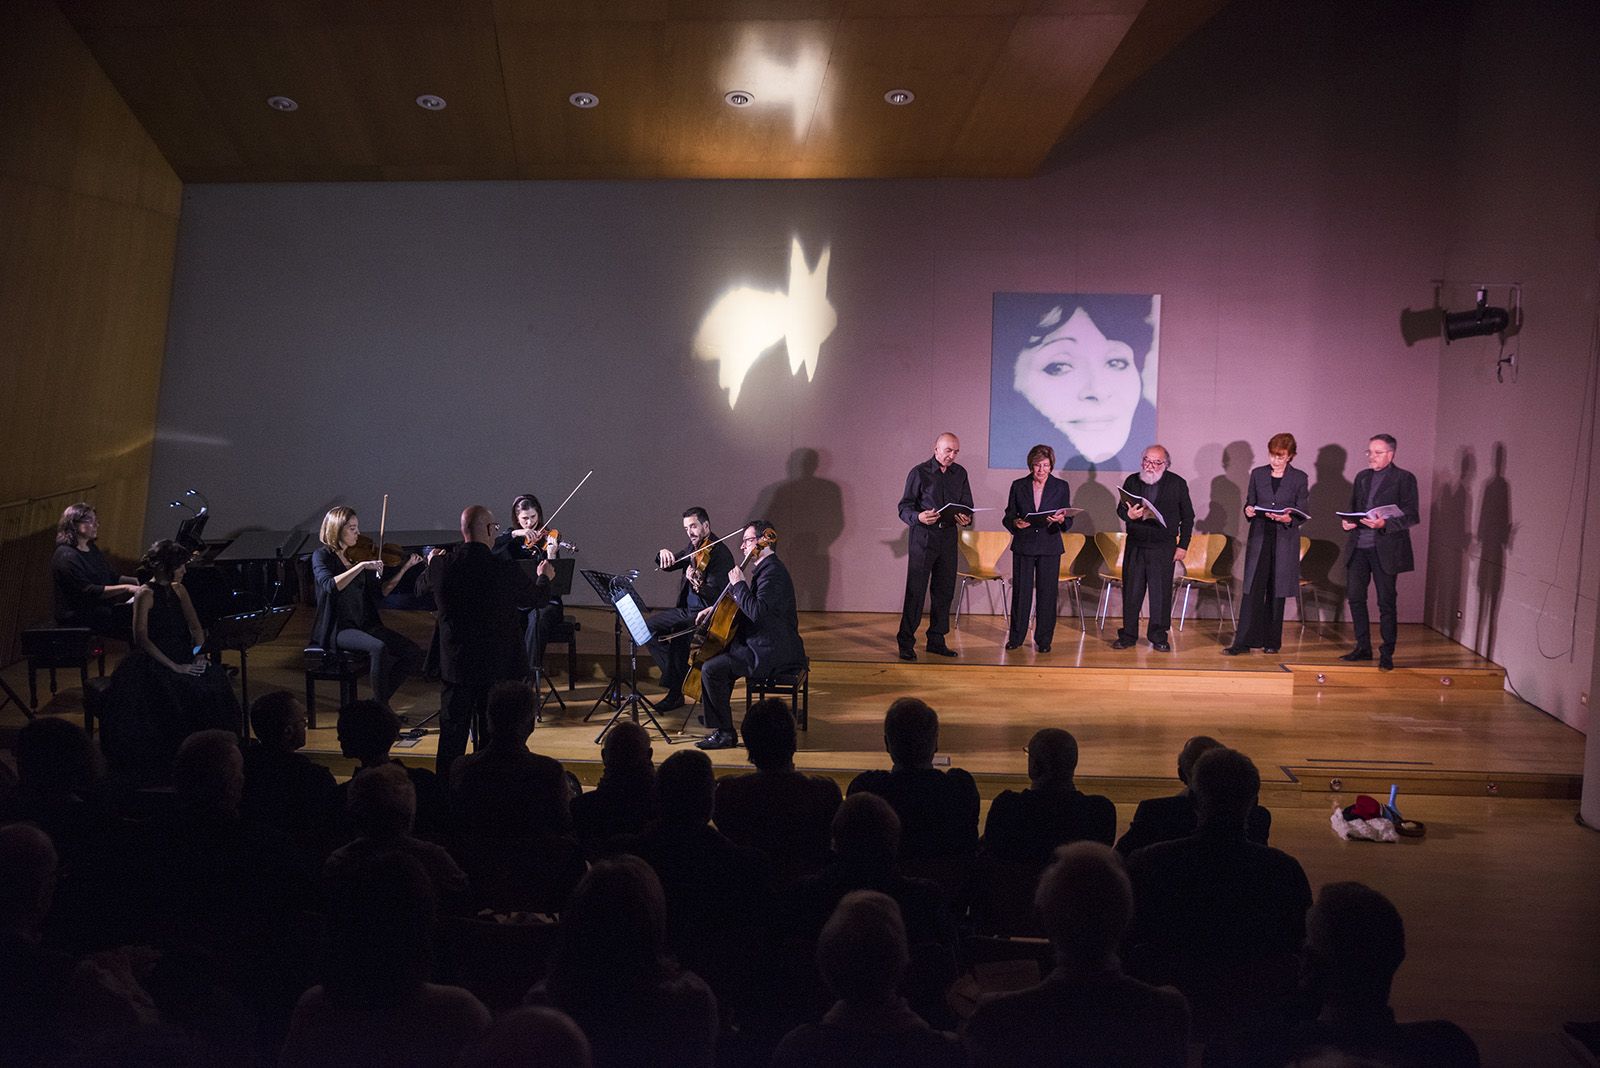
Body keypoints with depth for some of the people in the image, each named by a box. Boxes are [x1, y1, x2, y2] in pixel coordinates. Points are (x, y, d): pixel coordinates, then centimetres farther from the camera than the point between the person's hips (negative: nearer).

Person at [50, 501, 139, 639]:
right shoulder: (66, 557, -13)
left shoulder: (92, 550, 17)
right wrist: (126, 588, -23)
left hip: (98, 609, 9)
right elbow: (88, 591, -20)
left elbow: (114, 577, 17)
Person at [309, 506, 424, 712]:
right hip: (337, 628, -6)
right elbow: (329, 586, -25)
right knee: (379, 647, -34)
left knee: (413, 653, -10)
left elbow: (380, 592, 9)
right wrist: (361, 566, -30)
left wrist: (404, 569, 0)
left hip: (365, 624, 6)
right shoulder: (323, 556, -5)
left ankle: (379, 701, 6)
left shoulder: (359, 554, 10)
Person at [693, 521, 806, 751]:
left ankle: (726, 733, -8)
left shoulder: (772, 572, -19)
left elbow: (757, 612, -32)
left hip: (770, 652, -11)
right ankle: (715, 720, 28)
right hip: (765, 645, 11)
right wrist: (715, 609, 16)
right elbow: (744, 604, 28)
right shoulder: (765, 568, 15)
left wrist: (738, 584, -22)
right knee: (716, 654, 21)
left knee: (711, 669, -17)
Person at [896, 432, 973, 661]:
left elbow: (967, 505, 15)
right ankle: (906, 643, -1)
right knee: (916, 591, -6)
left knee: (944, 591, 8)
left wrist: (966, 519, -8)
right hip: (923, 537, -5)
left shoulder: (960, 473, 11)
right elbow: (904, 508, -5)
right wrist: (918, 517, -26)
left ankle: (936, 640, 18)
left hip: (949, 538, 5)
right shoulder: (919, 473, -3)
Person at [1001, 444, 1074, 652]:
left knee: (1047, 593, 0)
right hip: (1023, 545, 0)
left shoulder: (1061, 486, 5)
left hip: (1049, 547, 0)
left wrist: (1061, 520, -19)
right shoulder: (1018, 486, 6)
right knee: (1021, 591, 1)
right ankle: (1016, 637, 12)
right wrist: (1016, 523, -15)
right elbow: (1008, 516, 7)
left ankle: (1044, 640, 10)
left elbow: (1068, 519, 4)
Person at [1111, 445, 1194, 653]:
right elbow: (1120, 508, 9)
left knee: (1161, 592, -1)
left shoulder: (1177, 484, 3)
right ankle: (1128, 635, 13)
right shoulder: (1132, 481, 8)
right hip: (1135, 545, 2)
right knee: (1131, 590, 4)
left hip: (1163, 547, -2)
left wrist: (1183, 545, 2)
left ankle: (1159, 637, 9)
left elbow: (1187, 517, 7)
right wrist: (1129, 515, -16)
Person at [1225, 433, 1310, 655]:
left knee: (1277, 592, 5)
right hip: (1259, 538, 1)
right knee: (1252, 589, -5)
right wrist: (1248, 510, -10)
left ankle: (1271, 641, 16)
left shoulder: (1299, 478, 2)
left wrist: (1288, 519, -20)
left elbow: (1301, 514, 1)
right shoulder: (1258, 474, 7)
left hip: (1285, 540, -1)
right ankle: (1243, 642, -6)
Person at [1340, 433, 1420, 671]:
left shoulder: (1404, 479, -3)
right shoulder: (1362, 477, 15)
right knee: (1355, 598, 7)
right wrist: (1347, 521, 0)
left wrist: (1384, 524, -22)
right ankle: (1363, 648, 19)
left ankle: (1387, 654, 7)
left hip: (1385, 549, -6)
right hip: (1358, 547, 6)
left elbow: (1412, 516, -8)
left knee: (1386, 602, 0)